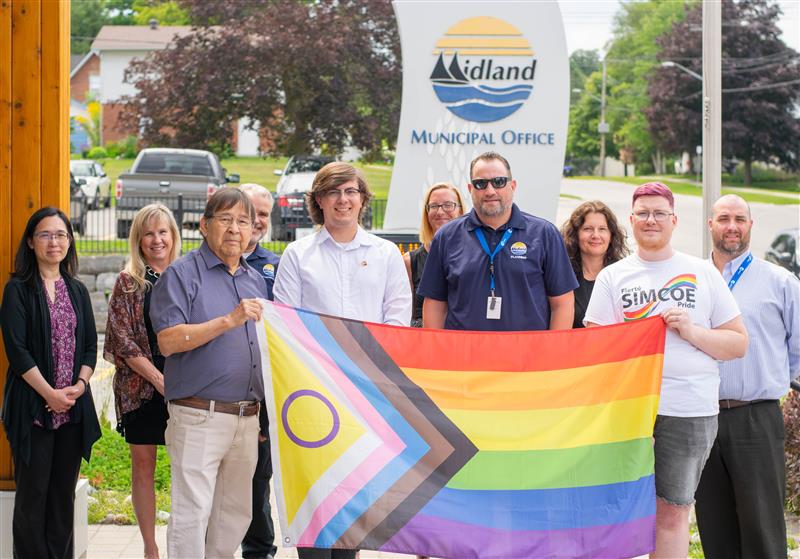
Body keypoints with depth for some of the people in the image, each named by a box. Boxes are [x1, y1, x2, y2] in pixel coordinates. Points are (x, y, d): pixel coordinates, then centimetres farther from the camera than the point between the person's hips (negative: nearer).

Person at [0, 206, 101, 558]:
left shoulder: (77, 291, 13)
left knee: (64, 493, 8)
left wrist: (79, 385, -6)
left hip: (74, 407, 5)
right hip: (34, 407, -5)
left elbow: (90, 346, 12)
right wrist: (50, 393, -14)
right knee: (33, 493, -2)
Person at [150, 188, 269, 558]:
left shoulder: (255, 280, 17)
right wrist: (229, 320, -21)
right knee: (191, 513, -8)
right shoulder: (182, 274, -3)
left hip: (247, 418, 7)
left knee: (235, 514, 12)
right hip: (199, 416, -7)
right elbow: (168, 342, -15)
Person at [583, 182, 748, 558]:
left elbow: (739, 344, 9)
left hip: (690, 410, 0)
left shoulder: (703, 274, 12)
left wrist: (692, 332, -6)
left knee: (672, 513, 2)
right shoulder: (612, 277, 11)